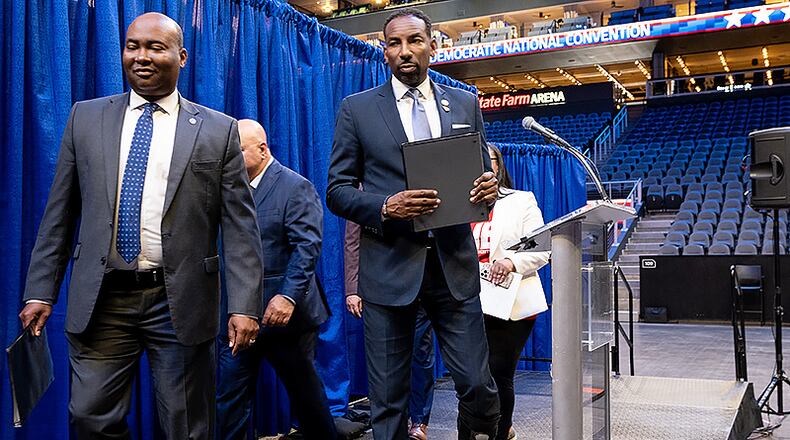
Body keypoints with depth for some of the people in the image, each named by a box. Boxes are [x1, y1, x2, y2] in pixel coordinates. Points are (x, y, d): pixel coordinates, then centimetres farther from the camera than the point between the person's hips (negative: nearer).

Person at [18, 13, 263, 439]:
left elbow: (239, 226, -3)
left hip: (181, 303, -2)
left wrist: (244, 305, -9)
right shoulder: (86, 118, 8)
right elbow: (59, 213, 10)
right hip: (99, 300, 2)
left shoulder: (218, 130, 1)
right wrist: (41, 290, 5)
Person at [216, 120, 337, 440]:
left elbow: (307, 246, -16)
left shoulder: (295, 187, -8)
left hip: (283, 312, -5)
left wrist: (289, 296, -26)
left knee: (304, 390, 13)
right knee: (230, 397, 7)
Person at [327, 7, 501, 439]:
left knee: (478, 385, 4)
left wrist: (488, 189, -8)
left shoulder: (465, 104, 11)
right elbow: (337, 192, 2)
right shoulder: (357, 109, 4)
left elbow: (480, 175, 16)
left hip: (453, 263, 2)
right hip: (389, 267, -1)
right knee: (388, 399, 6)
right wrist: (385, 207, -17)